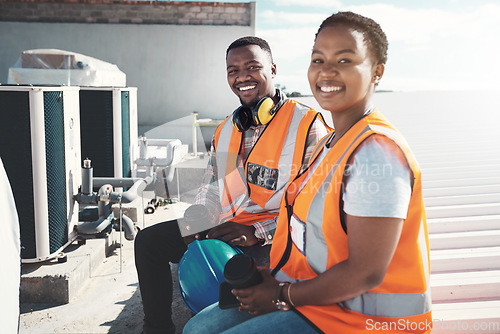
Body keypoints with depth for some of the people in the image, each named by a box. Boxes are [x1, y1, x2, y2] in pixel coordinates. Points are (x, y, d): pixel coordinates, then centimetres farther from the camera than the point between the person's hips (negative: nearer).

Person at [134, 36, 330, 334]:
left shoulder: (308, 125, -9)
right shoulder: (226, 130, 14)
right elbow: (211, 192, 19)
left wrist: (257, 233, -21)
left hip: (274, 239, -7)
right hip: (226, 230, 7)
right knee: (149, 240, 3)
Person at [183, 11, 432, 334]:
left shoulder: (378, 152, -23)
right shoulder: (333, 142, 8)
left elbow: (365, 273, -25)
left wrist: (283, 296, -13)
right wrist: (273, 275, 0)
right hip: (318, 294, 9)